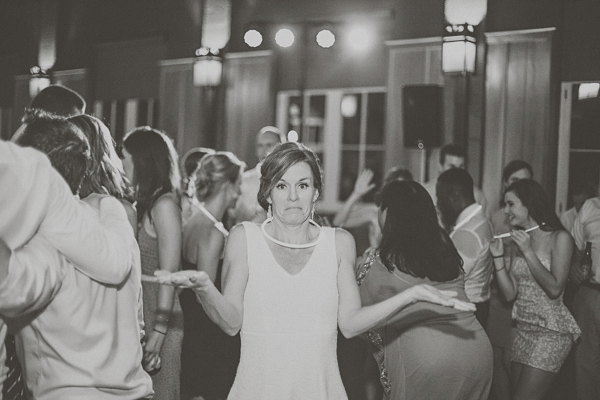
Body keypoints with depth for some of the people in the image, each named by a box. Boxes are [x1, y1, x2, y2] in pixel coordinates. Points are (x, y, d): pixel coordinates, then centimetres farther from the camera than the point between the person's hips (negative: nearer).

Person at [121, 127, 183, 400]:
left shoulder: (164, 204, -12)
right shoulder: (145, 204, 12)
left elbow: (168, 274, -16)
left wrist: (158, 332, -19)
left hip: (159, 317, -8)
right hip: (139, 315, 8)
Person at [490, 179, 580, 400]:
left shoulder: (559, 238, -8)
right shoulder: (521, 240, 10)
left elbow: (554, 289, -18)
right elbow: (510, 293, 6)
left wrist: (528, 251, -16)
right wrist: (498, 256, -3)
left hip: (550, 331, -7)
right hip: (523, 330, 7)